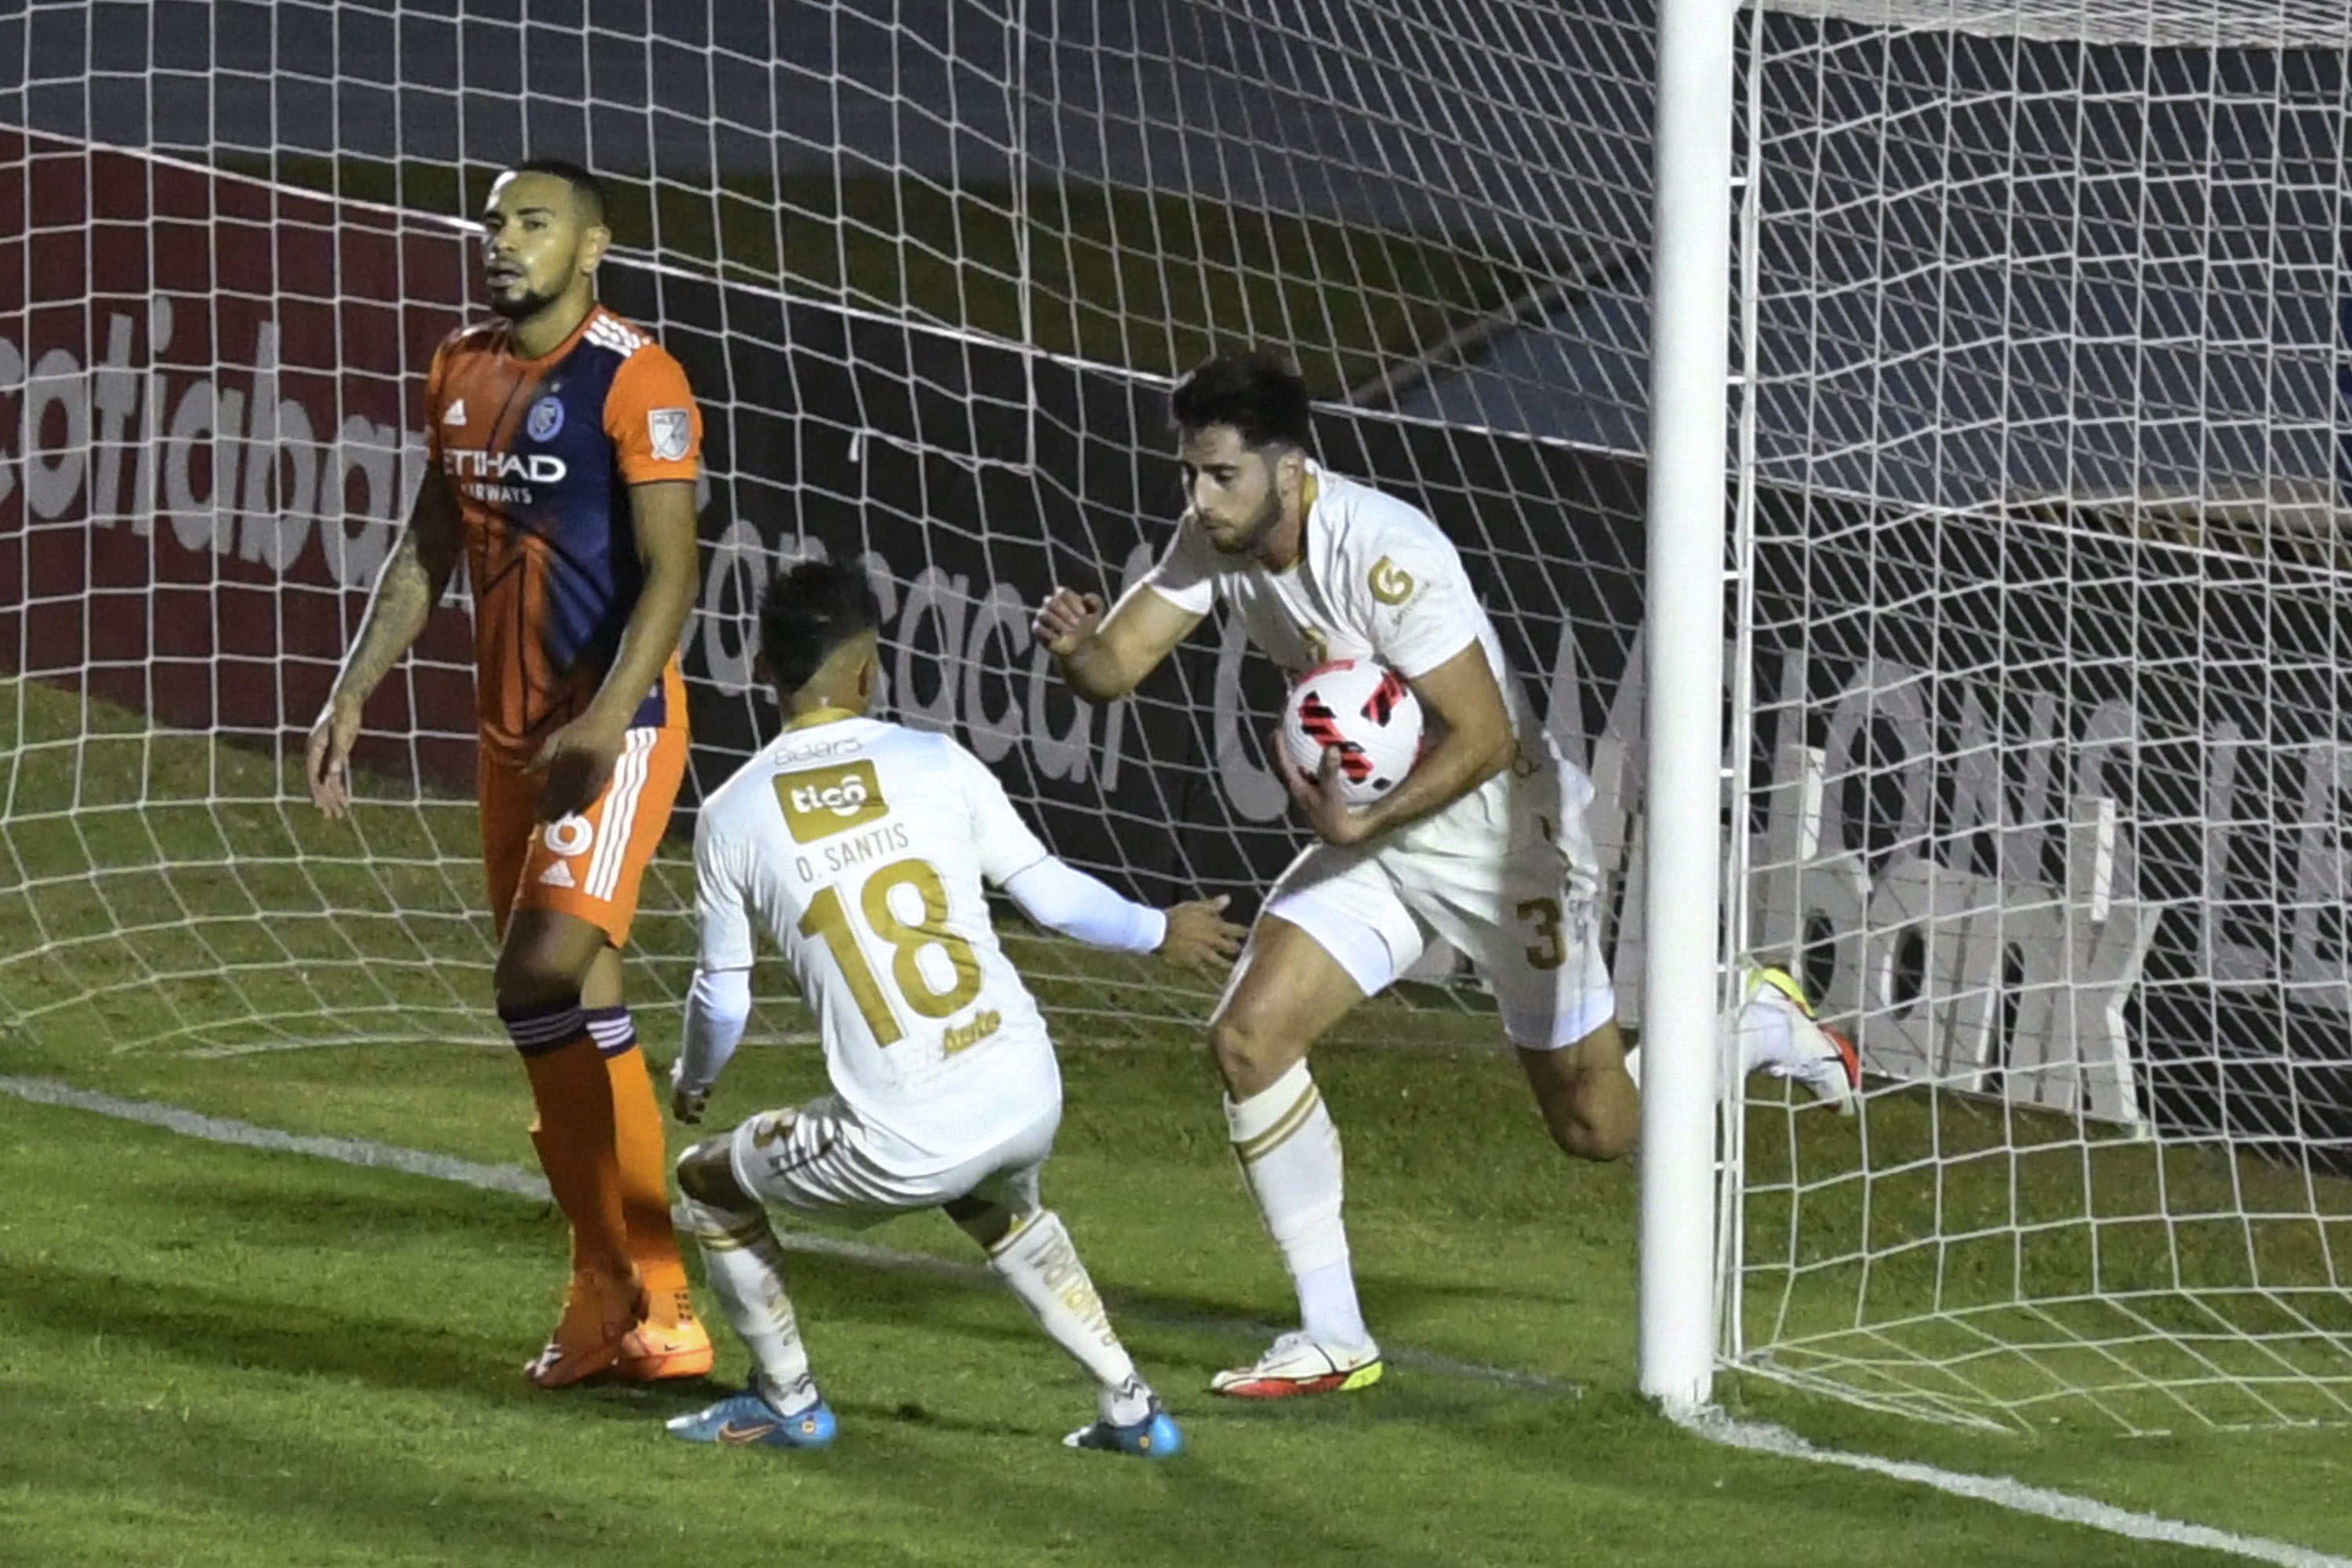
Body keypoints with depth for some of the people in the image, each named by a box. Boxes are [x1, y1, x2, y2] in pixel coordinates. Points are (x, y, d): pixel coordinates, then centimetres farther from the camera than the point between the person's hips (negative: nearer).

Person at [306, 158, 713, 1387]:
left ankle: (630, 1294, -13)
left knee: (546, 978, -20)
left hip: (616, 730, -8)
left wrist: (606, 720, -29)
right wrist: (354, 691, 13)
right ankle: (618, 1302, 14)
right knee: (570, 1015, 8)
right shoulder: (462, 373, 11)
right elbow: (427, 548, 20)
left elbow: (670, 568, -19)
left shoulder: (633, 381, -13)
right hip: (513, 729, 8)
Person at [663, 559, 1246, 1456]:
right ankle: (1129, 1407, 32)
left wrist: (691, 1080, 31)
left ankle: (787, 1403, 28)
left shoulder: (733, 816, -1)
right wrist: (1160, 932, 30)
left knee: (709, 1184, 22)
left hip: (900, 1149, -3)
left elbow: (722, 1004, 8)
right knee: (1001, 1207, 38)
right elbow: (1051, 896, 10)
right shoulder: (934, 764, 2)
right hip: (1030, 1102, 4)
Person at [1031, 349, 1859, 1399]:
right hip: (1372, 838, 7)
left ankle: (1761, 1025, 36)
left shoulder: (1382, 554, -30)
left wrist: (1365, 824, -33)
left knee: (1596, 1127, 4)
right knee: (1246, 1038, -11)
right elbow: (1116, 668, -8)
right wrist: (1076, 647, -31)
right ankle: (1333, 1341, -2)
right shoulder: (1213, 541, -8)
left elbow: (1484, 737, -27)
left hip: (1502, 835, -7)